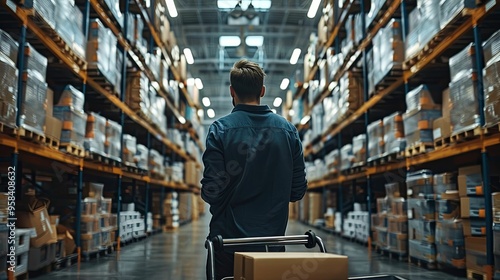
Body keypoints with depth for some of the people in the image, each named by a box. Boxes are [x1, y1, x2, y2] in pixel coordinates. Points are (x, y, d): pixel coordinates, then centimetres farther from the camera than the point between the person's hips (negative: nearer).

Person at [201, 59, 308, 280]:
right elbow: (298, 190, 2)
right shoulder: (288, 130, 0)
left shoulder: (220, 129, -11)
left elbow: (211, 191, -15)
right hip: (272, 240, 3)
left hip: (228, 239, -2)